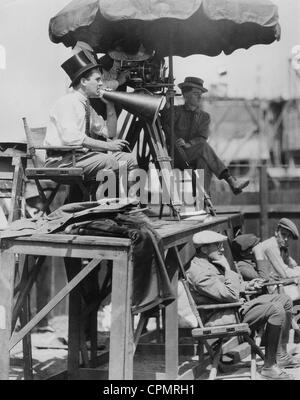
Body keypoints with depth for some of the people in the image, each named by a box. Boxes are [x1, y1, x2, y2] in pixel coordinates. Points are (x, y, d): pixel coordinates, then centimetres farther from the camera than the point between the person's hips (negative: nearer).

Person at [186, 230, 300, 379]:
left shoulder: (212, 263, 12)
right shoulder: (199, 273, -23)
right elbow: (231, 296, -26)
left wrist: (248, 285, 10)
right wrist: (227, 269, -17)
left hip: (239, 305, 11)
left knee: (284, 300, 10)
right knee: (276, 310, -27)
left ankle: (281, 356, 14)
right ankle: (269, 366, -19)